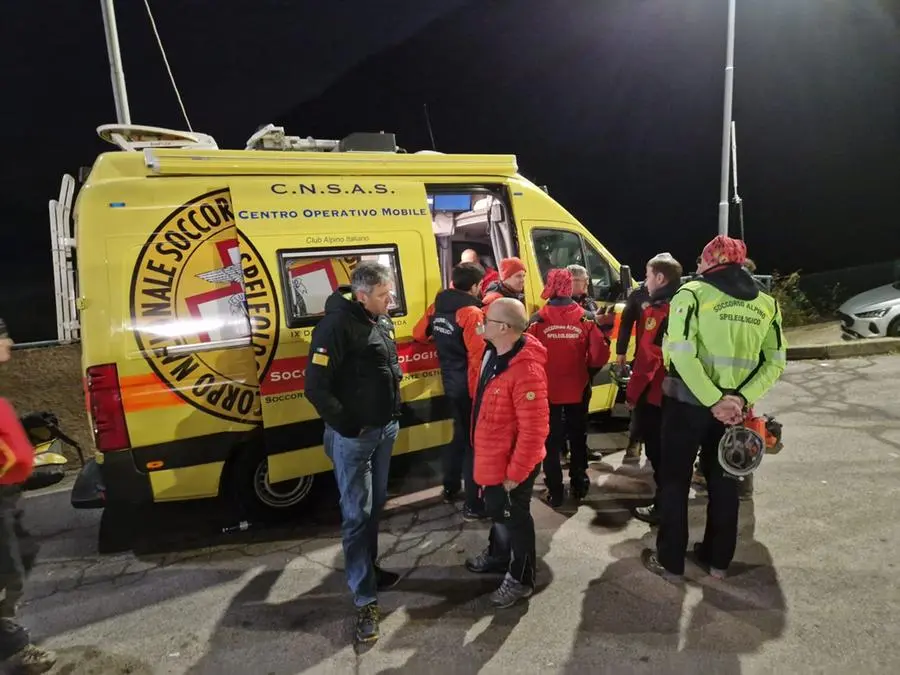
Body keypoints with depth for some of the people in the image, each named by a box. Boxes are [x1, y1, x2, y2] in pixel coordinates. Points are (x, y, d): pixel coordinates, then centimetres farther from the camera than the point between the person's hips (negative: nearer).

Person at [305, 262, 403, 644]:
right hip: (353, 436, -8)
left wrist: (393, 414, 13)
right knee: (356, 514, 0)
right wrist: (347, 425, -17)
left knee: (376, 505, 20)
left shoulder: (382, 320, 6)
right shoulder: (337, 325, -21)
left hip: (385, 429, 8)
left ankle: (367, 569, 39)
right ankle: (365, 599, 11)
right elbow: (316, 387, -23)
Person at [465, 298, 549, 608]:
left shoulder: (526, 369, -32)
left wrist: (516, 472, -22)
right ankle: (498, 554, 52)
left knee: (515, 518, 12)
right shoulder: (493, 352, -1)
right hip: (492, 457, 9)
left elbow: (534, 429, -29)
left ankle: (520, 579, 33)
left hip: (511, 463, -9)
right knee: (496, 509, 28)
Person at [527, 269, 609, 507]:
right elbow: (599, 356, -8)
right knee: (578, 438, 20)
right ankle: (579, 484, 32)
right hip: (577, 390, 1)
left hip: (547, 390, -1)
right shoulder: (587, 318, -9)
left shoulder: (537, 319, -13)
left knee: (551, 441, 12)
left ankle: (555, 491, 17)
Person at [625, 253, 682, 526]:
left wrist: (632, 392, -13)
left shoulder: (657, 311, -19)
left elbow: (647, 357, -23)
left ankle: (664, 506, 11)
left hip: (653, 393, -9)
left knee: (656, 451, 2)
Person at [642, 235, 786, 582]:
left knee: (674, 480, 7)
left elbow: (682, 354, -20)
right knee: (724, 480, 17)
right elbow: (775, 363, 1)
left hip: (687, 401, -4)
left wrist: (714, 401, -18)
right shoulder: (767, 303, 7)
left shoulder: (692, 294, -9)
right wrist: (741, 399, -8)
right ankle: (718, 559, 29)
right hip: (734, 406, 5)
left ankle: (670, 562, 15)